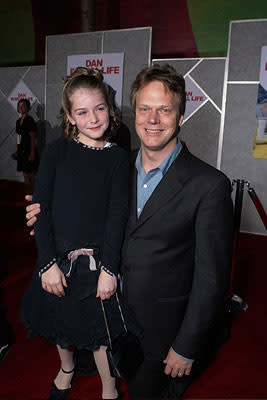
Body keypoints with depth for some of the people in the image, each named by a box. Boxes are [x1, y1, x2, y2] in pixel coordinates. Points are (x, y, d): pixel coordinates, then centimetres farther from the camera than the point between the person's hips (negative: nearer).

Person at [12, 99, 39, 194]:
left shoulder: (29, 120, -10)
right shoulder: (19, 121, 12)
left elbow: (32, 138, -13)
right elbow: (18, 137, 17)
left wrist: (32, 153, -17)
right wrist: (16, 150, 16)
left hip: (28, 151, -7)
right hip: (21, 151, 7)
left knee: (30, 175, -1)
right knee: (25, 175, 13)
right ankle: (27, 193, 22)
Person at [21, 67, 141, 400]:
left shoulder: (118, 158, -4)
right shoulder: (56, 151, -4)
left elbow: (117, 214, -9)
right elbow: (41, 208, -7)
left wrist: (108, 269, -14)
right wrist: (48, 263, -12)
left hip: (97, 260, -1)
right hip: (57, 259, 2)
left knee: (98, 328, 12)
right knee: (61, 323, 22)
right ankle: (66, 367, 54)